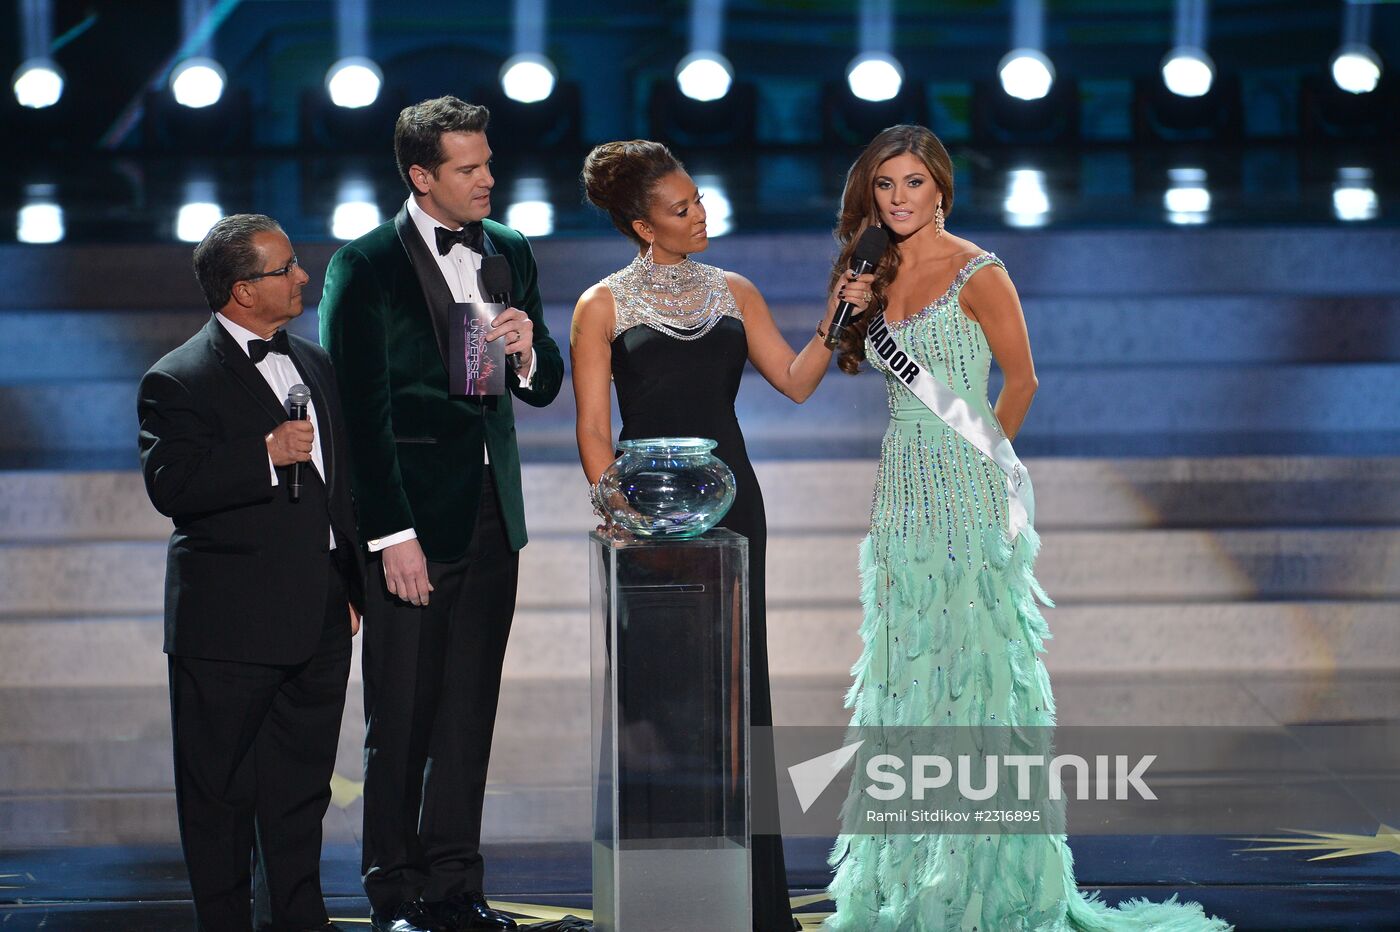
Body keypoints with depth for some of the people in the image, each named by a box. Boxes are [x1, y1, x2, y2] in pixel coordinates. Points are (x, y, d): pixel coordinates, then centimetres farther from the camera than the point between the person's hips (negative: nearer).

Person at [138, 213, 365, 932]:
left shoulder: (316, 365, 15)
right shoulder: (179, 381, -8)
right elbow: (169, 486, -19)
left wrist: (351, 589, 19)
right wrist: (266, 456, -26)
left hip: (318, 622, 7)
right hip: (230, 623, -6)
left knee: (302, 784, 12)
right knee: (221, 791, 0)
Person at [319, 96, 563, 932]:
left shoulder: (510, 253, 11)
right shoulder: (366, 266, -6)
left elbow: (545, 390, 15)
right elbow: (361, 408, -9)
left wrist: (529, 352, -9)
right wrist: (391, 534, -13)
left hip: (491, 514, 5)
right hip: (411, 517, -5)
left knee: (471, 707, 8)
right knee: (402, 715, -1)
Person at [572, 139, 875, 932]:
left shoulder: (734, 293, 10)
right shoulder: (604, 307, 0)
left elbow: (795, 381, 4)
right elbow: (593, 430, -2)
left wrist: (836, 317, -9)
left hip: (728, 504, 3)